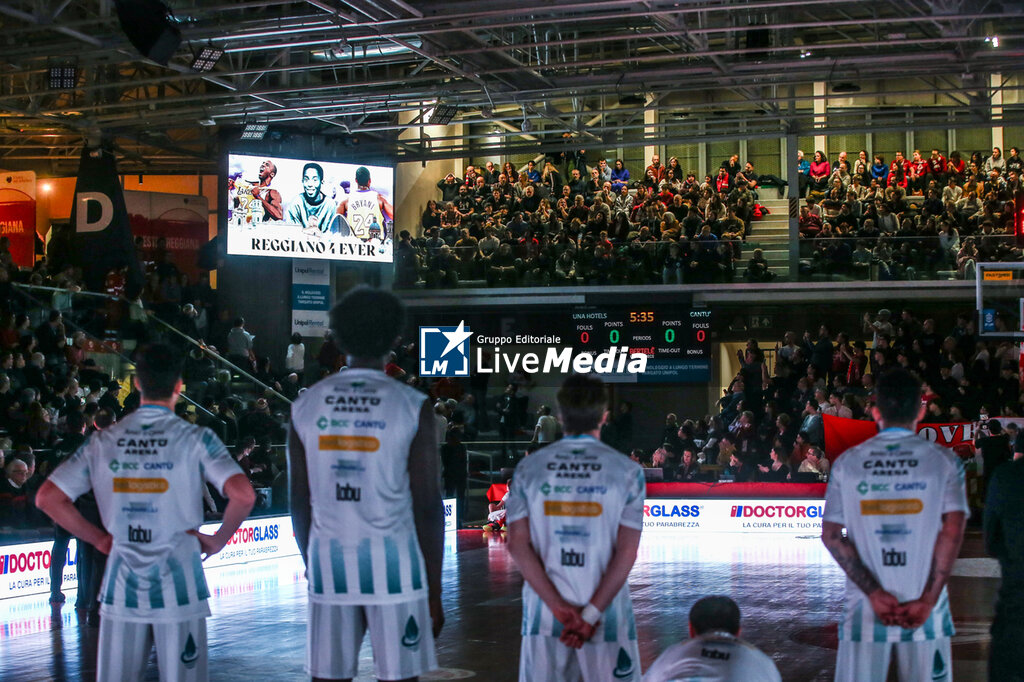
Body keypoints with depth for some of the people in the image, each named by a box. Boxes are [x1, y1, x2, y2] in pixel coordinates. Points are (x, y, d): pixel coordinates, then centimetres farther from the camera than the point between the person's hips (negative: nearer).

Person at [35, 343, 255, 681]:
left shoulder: (103, 441, 4)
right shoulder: (195, 439, -6)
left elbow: (47, 498, 4)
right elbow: (242, 495, -18)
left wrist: (100, 539, 9)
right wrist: (218, 540, -2)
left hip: (122, 586, 3)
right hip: (177, 584, -3)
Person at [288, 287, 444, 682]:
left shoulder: (306, 405, 4)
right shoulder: (412, 406, -4)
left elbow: (300, 502, 8)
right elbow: (427, 506, -4)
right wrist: (434, 592, 3)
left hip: (329, 560, 3)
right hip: (392, 561, -3)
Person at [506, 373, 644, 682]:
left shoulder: (529, 468, 3)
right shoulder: (627, 471, -2)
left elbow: (517, 545, -3)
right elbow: (626, 552, -8)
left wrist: (559, 607, -7)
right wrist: (591, 614, -9)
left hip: (544, 613, 2)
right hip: (607, 611, -2)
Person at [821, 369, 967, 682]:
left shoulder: (847, 463, 4)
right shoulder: (943, 461, 0)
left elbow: (831, 535, -3)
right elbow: (953, 530, -9)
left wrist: (875, 594, -7)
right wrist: (927, 600, -10)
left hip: (864, 610, 1)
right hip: (926, 615, -1)